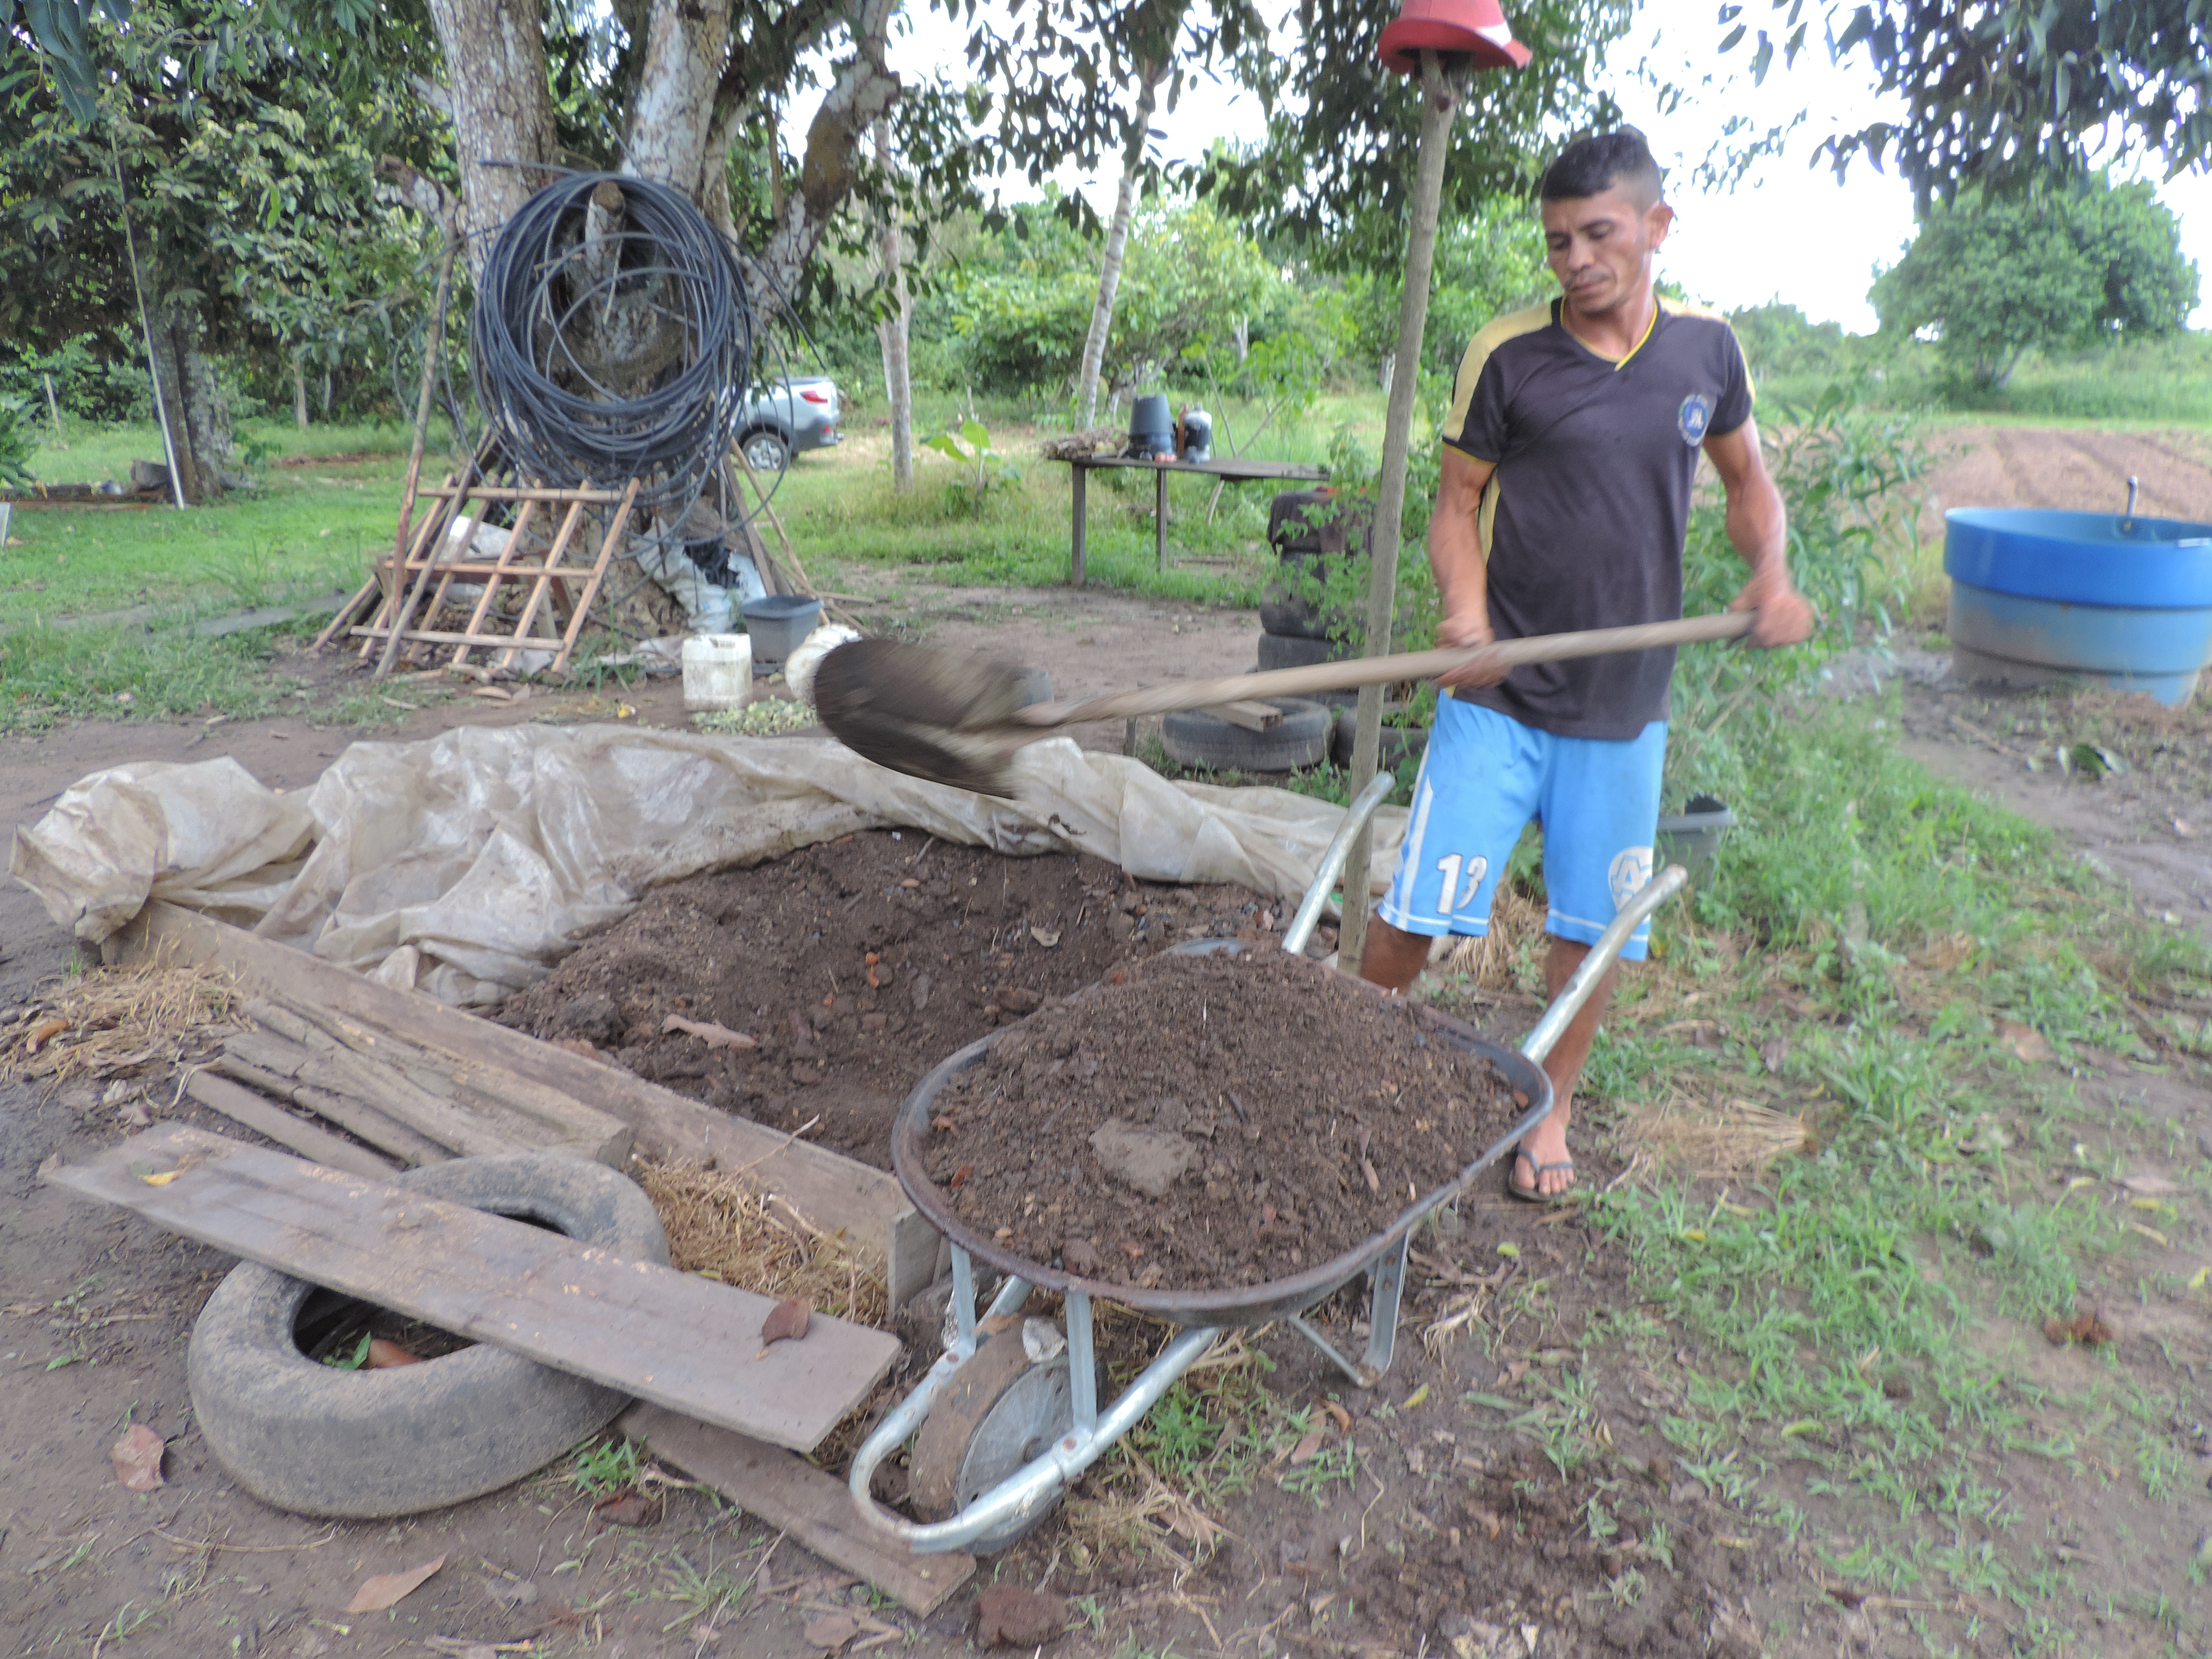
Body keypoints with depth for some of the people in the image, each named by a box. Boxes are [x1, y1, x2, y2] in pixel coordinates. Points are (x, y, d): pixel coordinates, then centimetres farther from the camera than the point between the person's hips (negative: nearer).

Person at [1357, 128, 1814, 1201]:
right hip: (1500, 696, -3)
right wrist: (1466, 611, -21)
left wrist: (1770, 573, -3)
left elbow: (1745, 478, 17)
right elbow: (1457, 504, -2)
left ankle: (1549, 1111, 31)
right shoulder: (1508, 356, -5)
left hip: (1626, 707, 3)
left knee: (1594, 923, 11)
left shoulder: (1706, 349, 5)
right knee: (1417, 907, -6)